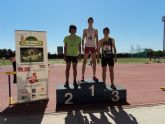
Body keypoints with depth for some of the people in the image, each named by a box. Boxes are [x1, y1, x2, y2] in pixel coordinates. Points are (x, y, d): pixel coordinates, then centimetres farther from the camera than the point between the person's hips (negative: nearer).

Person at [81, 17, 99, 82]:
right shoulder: (85, 30, 10)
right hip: (87, 46, -1)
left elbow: (96, 39, 7)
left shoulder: (95, 30, 13)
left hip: (93, 47, 2)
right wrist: (82, 47, -9)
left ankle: (94, 76, 6)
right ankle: (82, 76, 0)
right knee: (85, 62, -3)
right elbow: (83, 39, 3)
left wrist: (97, 47, -3)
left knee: (94, 62, 0)